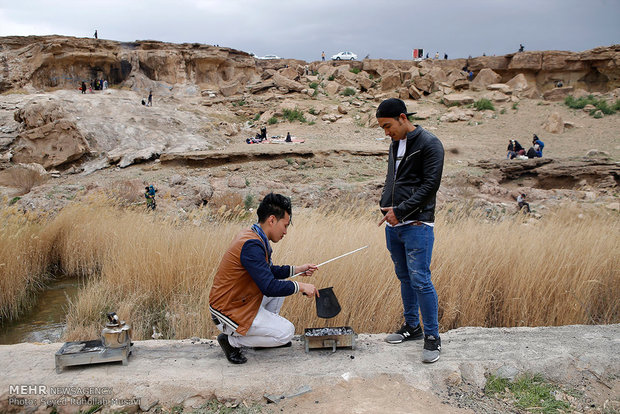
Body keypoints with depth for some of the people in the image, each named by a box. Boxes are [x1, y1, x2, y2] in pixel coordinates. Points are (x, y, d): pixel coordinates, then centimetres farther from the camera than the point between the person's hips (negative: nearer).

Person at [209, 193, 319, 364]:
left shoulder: (252, 237, 5)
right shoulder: (252, 245, -26)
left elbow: (268, 271, 19)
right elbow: (270, 287, -28)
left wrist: (297, 269, 11)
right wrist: (300, 286, -16)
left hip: (238, 300, 10)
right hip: (229, 312, -10)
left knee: (282, 284, 16)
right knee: (286, 332, -9)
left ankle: (267, 327, 20)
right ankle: (232, 340, 0)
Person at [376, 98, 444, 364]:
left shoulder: (429, 144, -10)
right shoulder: (395, 144, 16)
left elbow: (430, 185, -16)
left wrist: (401, 210, -17)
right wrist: (385, 205, 7)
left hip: (417, 225, -8)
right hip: (393, 225, 8)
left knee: (420, 280, -8)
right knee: (404, 277, 15)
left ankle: (432, 337, 4)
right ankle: (412, 327, 28)